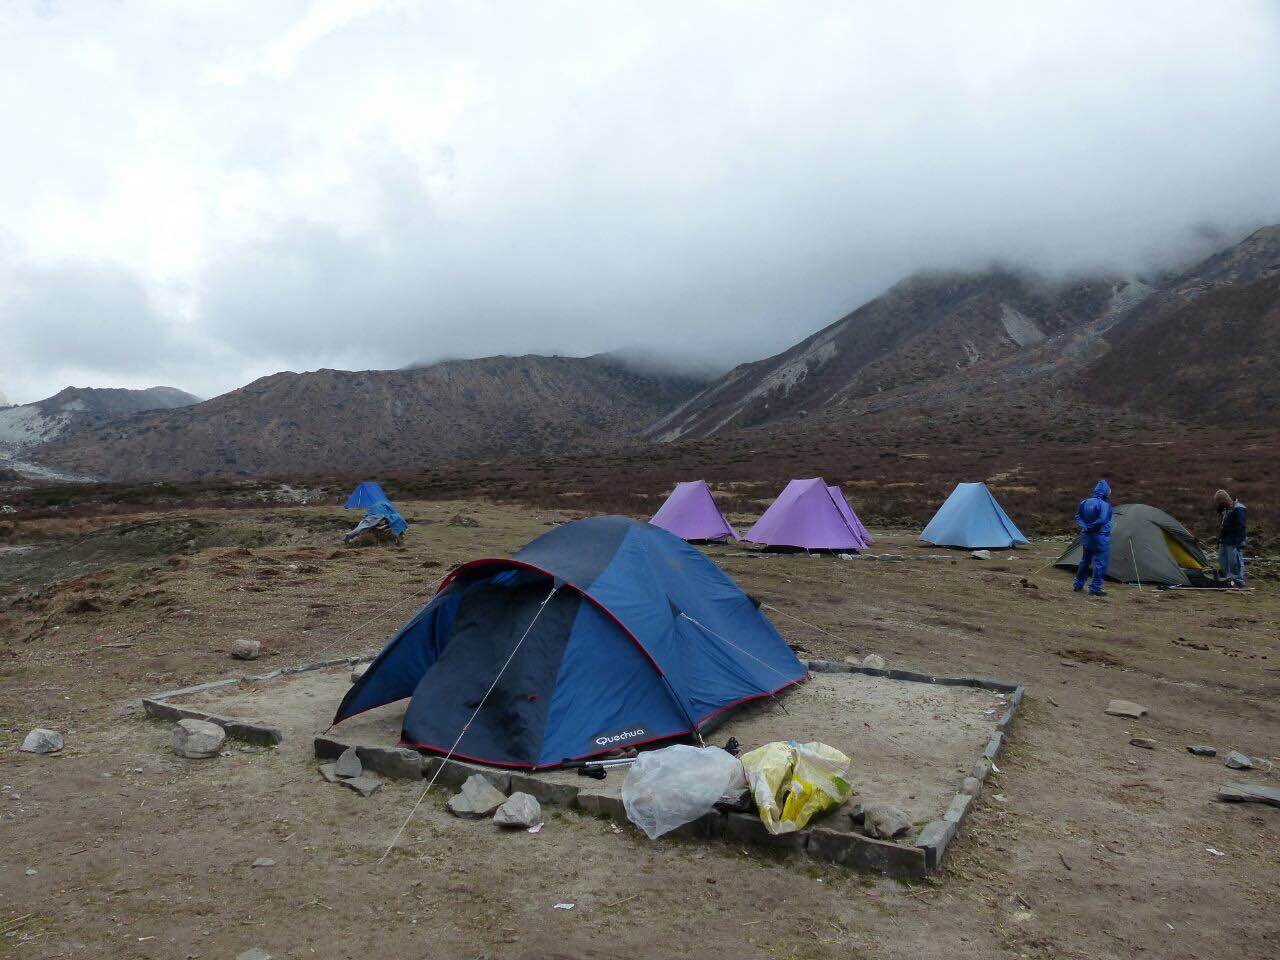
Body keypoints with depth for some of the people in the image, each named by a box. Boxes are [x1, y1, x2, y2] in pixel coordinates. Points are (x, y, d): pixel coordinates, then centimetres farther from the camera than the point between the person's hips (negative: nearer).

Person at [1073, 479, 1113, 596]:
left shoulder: (1084, 502, 4)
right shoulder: (1104, 504, -17)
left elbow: (1078, 516, 8)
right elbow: (1102, 520, -27)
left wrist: (1084, 527, -2)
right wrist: (1089, 528, -15)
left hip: (1086, 537, 7)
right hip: (1100, 538, -7)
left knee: (1084, 561, 20)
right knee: (1100, 563, 2)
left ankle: (1078, 585, 29)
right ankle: (1095, 589, 4)